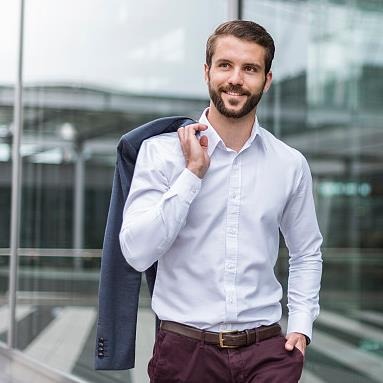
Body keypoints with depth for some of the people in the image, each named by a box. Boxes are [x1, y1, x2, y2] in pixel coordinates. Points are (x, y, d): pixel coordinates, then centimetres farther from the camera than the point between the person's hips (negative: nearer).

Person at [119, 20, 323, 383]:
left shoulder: (291, 164, 3)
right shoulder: (161, 151, -5)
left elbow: (307, 254, 14)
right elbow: (137, 253, -15)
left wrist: (300, 326, 3)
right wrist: (193, 173, -15)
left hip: (266, 350, 2)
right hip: (184, 349, -1)